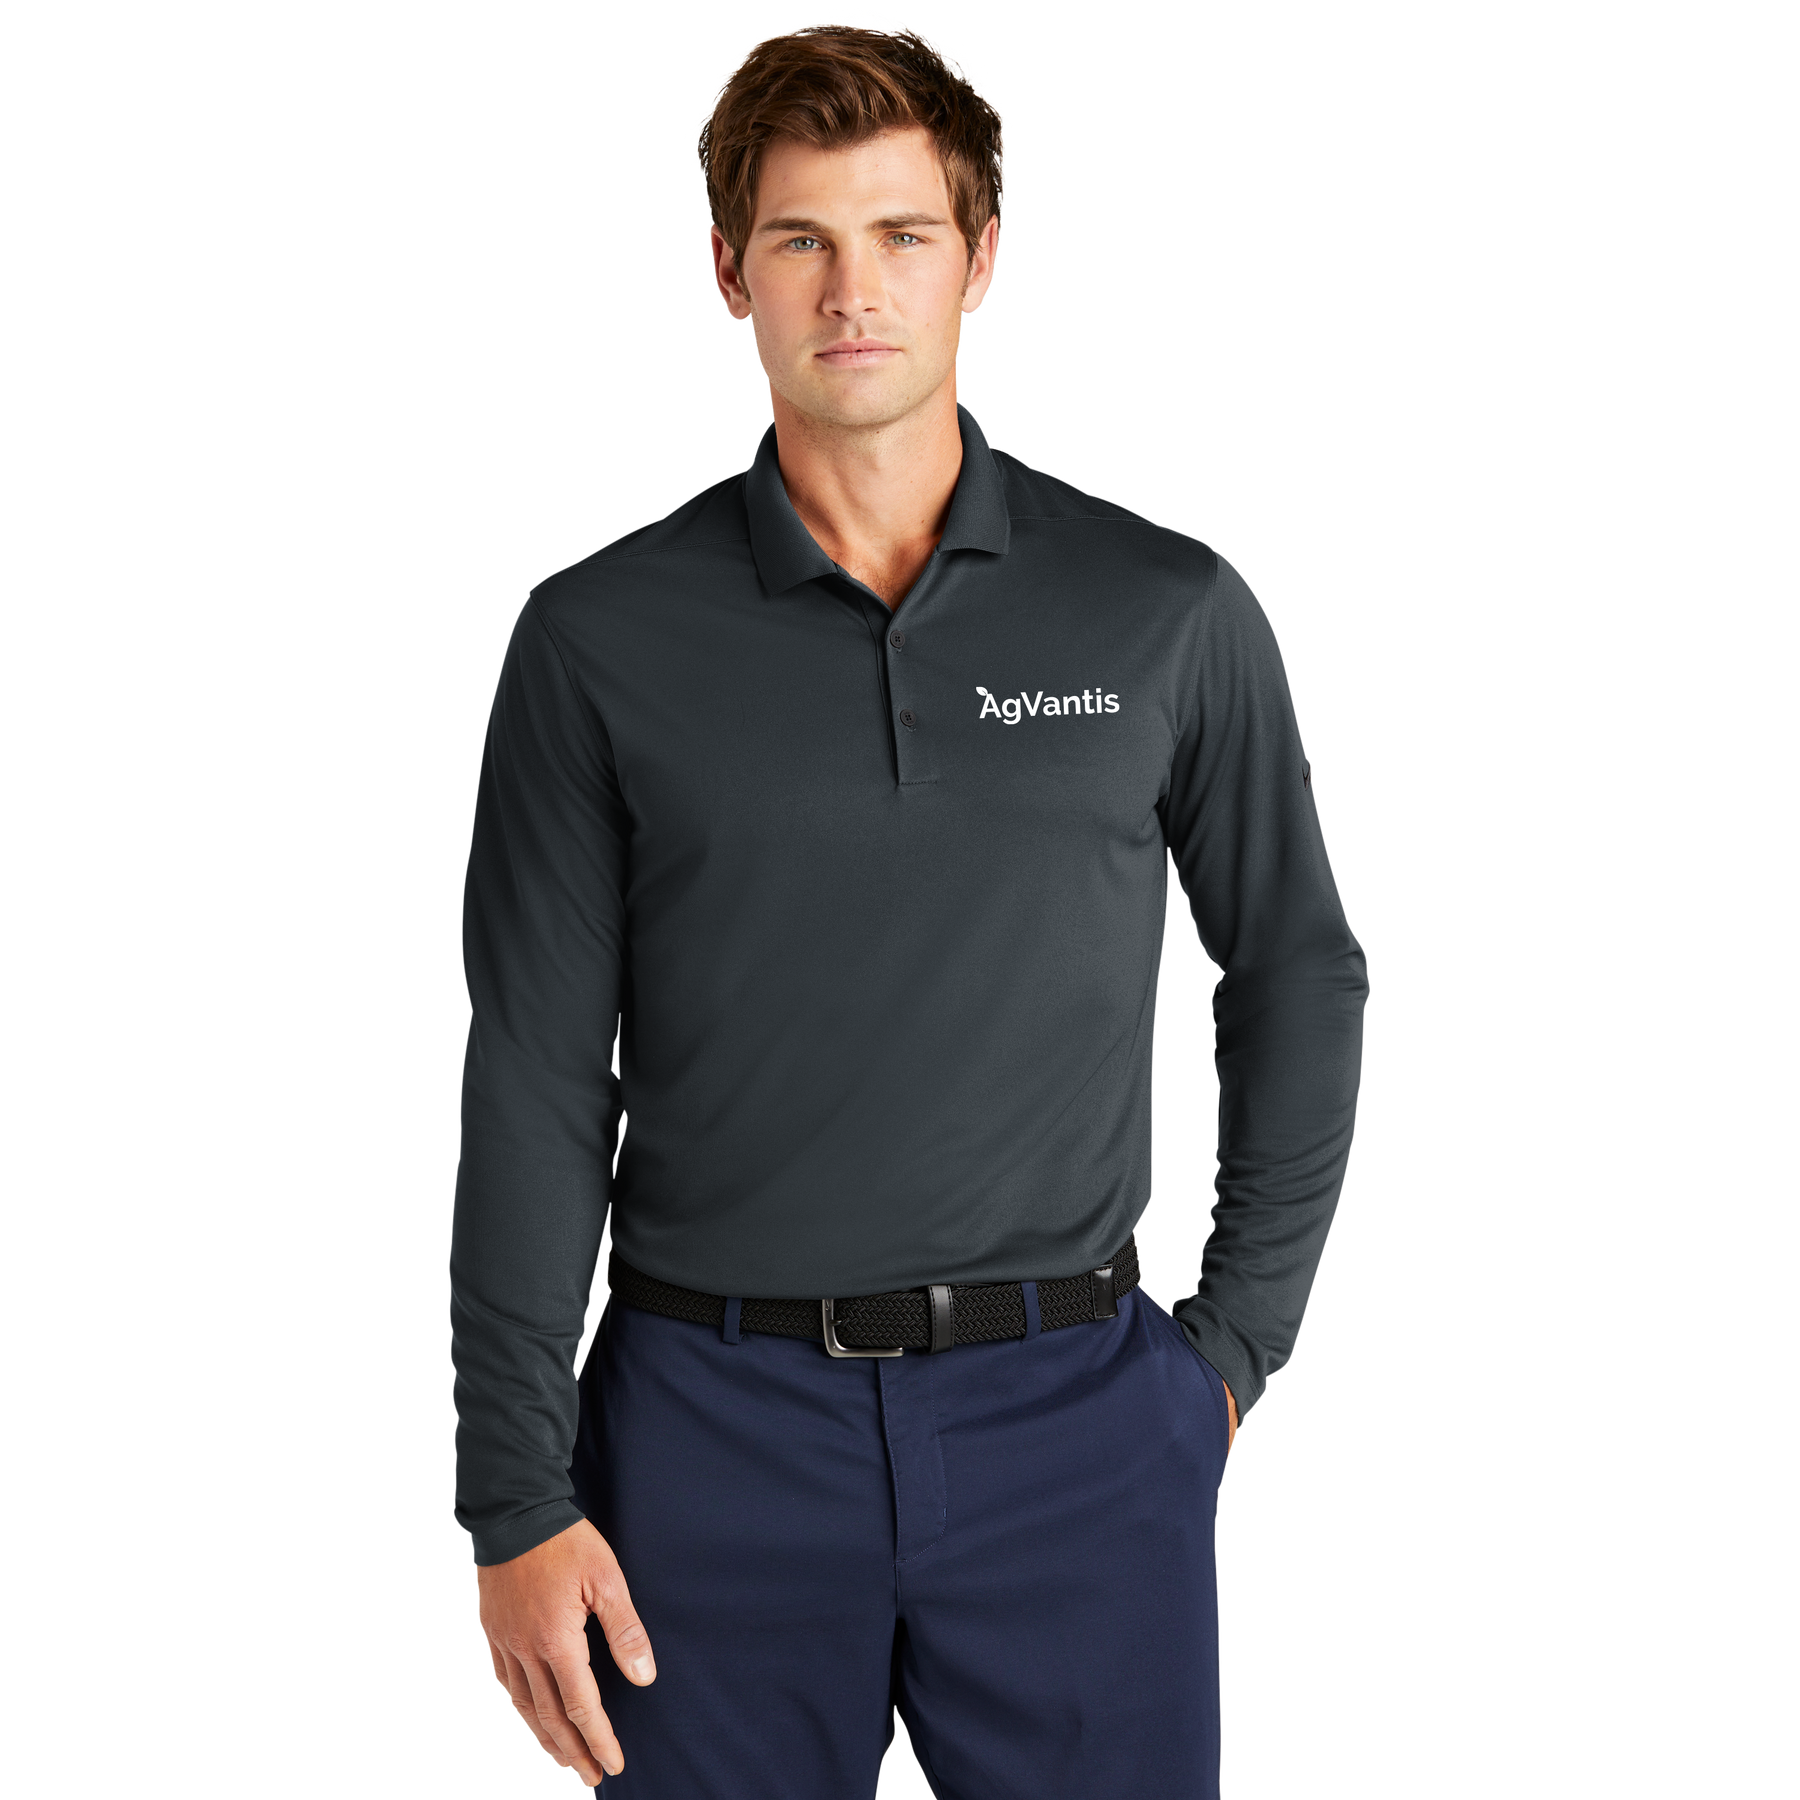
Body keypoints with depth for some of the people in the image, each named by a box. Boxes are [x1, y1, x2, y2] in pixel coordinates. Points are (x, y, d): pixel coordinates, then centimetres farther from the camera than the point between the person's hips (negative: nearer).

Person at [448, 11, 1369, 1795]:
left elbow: (1300, 980, 11)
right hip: (715, 1427, 0)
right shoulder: (599, 637, -1)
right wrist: (517, 1501, -3)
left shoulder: (1171, 612, 0)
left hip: (1071, 1423, 1)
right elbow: (533, 1091, -1)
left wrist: (1233, 1344, 8)